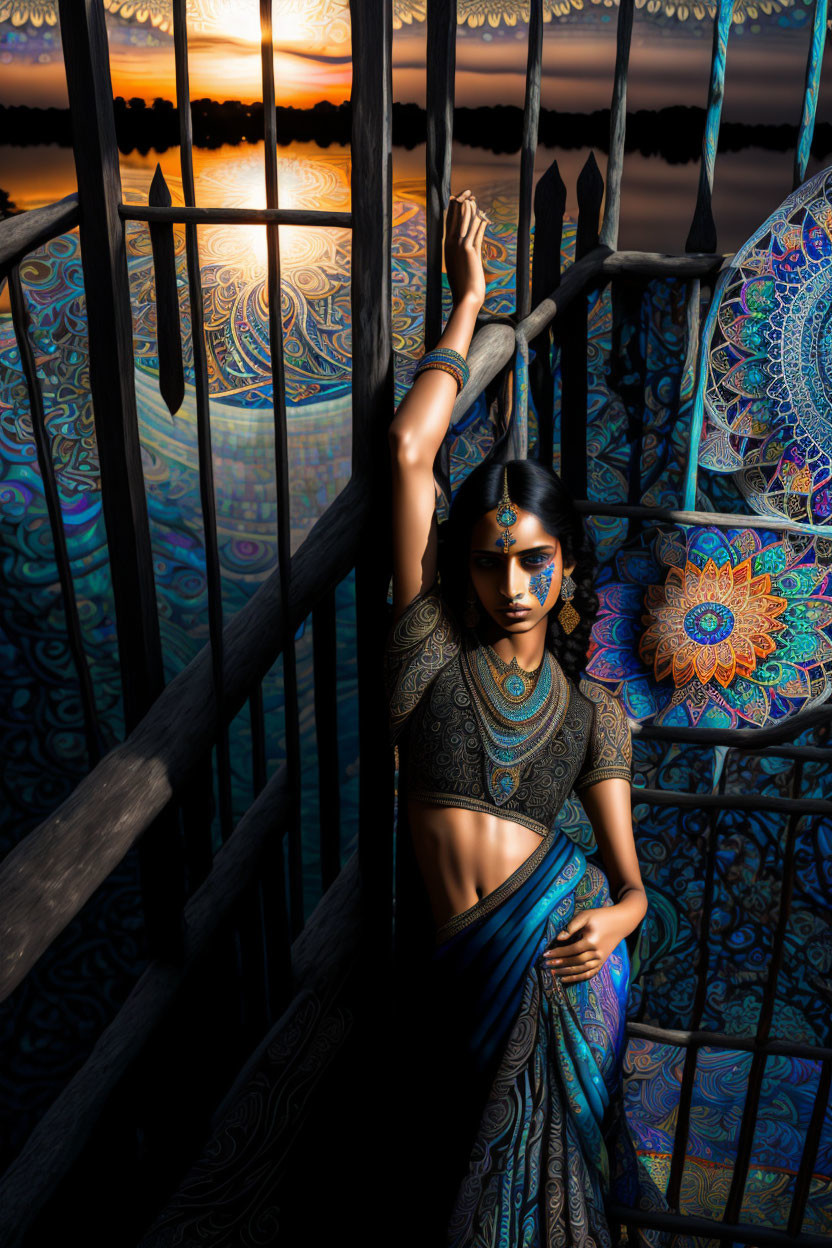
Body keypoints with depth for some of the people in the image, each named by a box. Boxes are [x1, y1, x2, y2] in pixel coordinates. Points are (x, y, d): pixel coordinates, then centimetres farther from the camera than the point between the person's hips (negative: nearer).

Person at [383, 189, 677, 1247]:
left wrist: (613, 920, -19)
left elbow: (629, 878, 5)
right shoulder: (433, 650, -3)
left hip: (557, 960, 0)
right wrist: (468, 300, -4)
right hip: (452, 966, 0)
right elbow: (408, 448, -11)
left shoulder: (593, 711, 2)